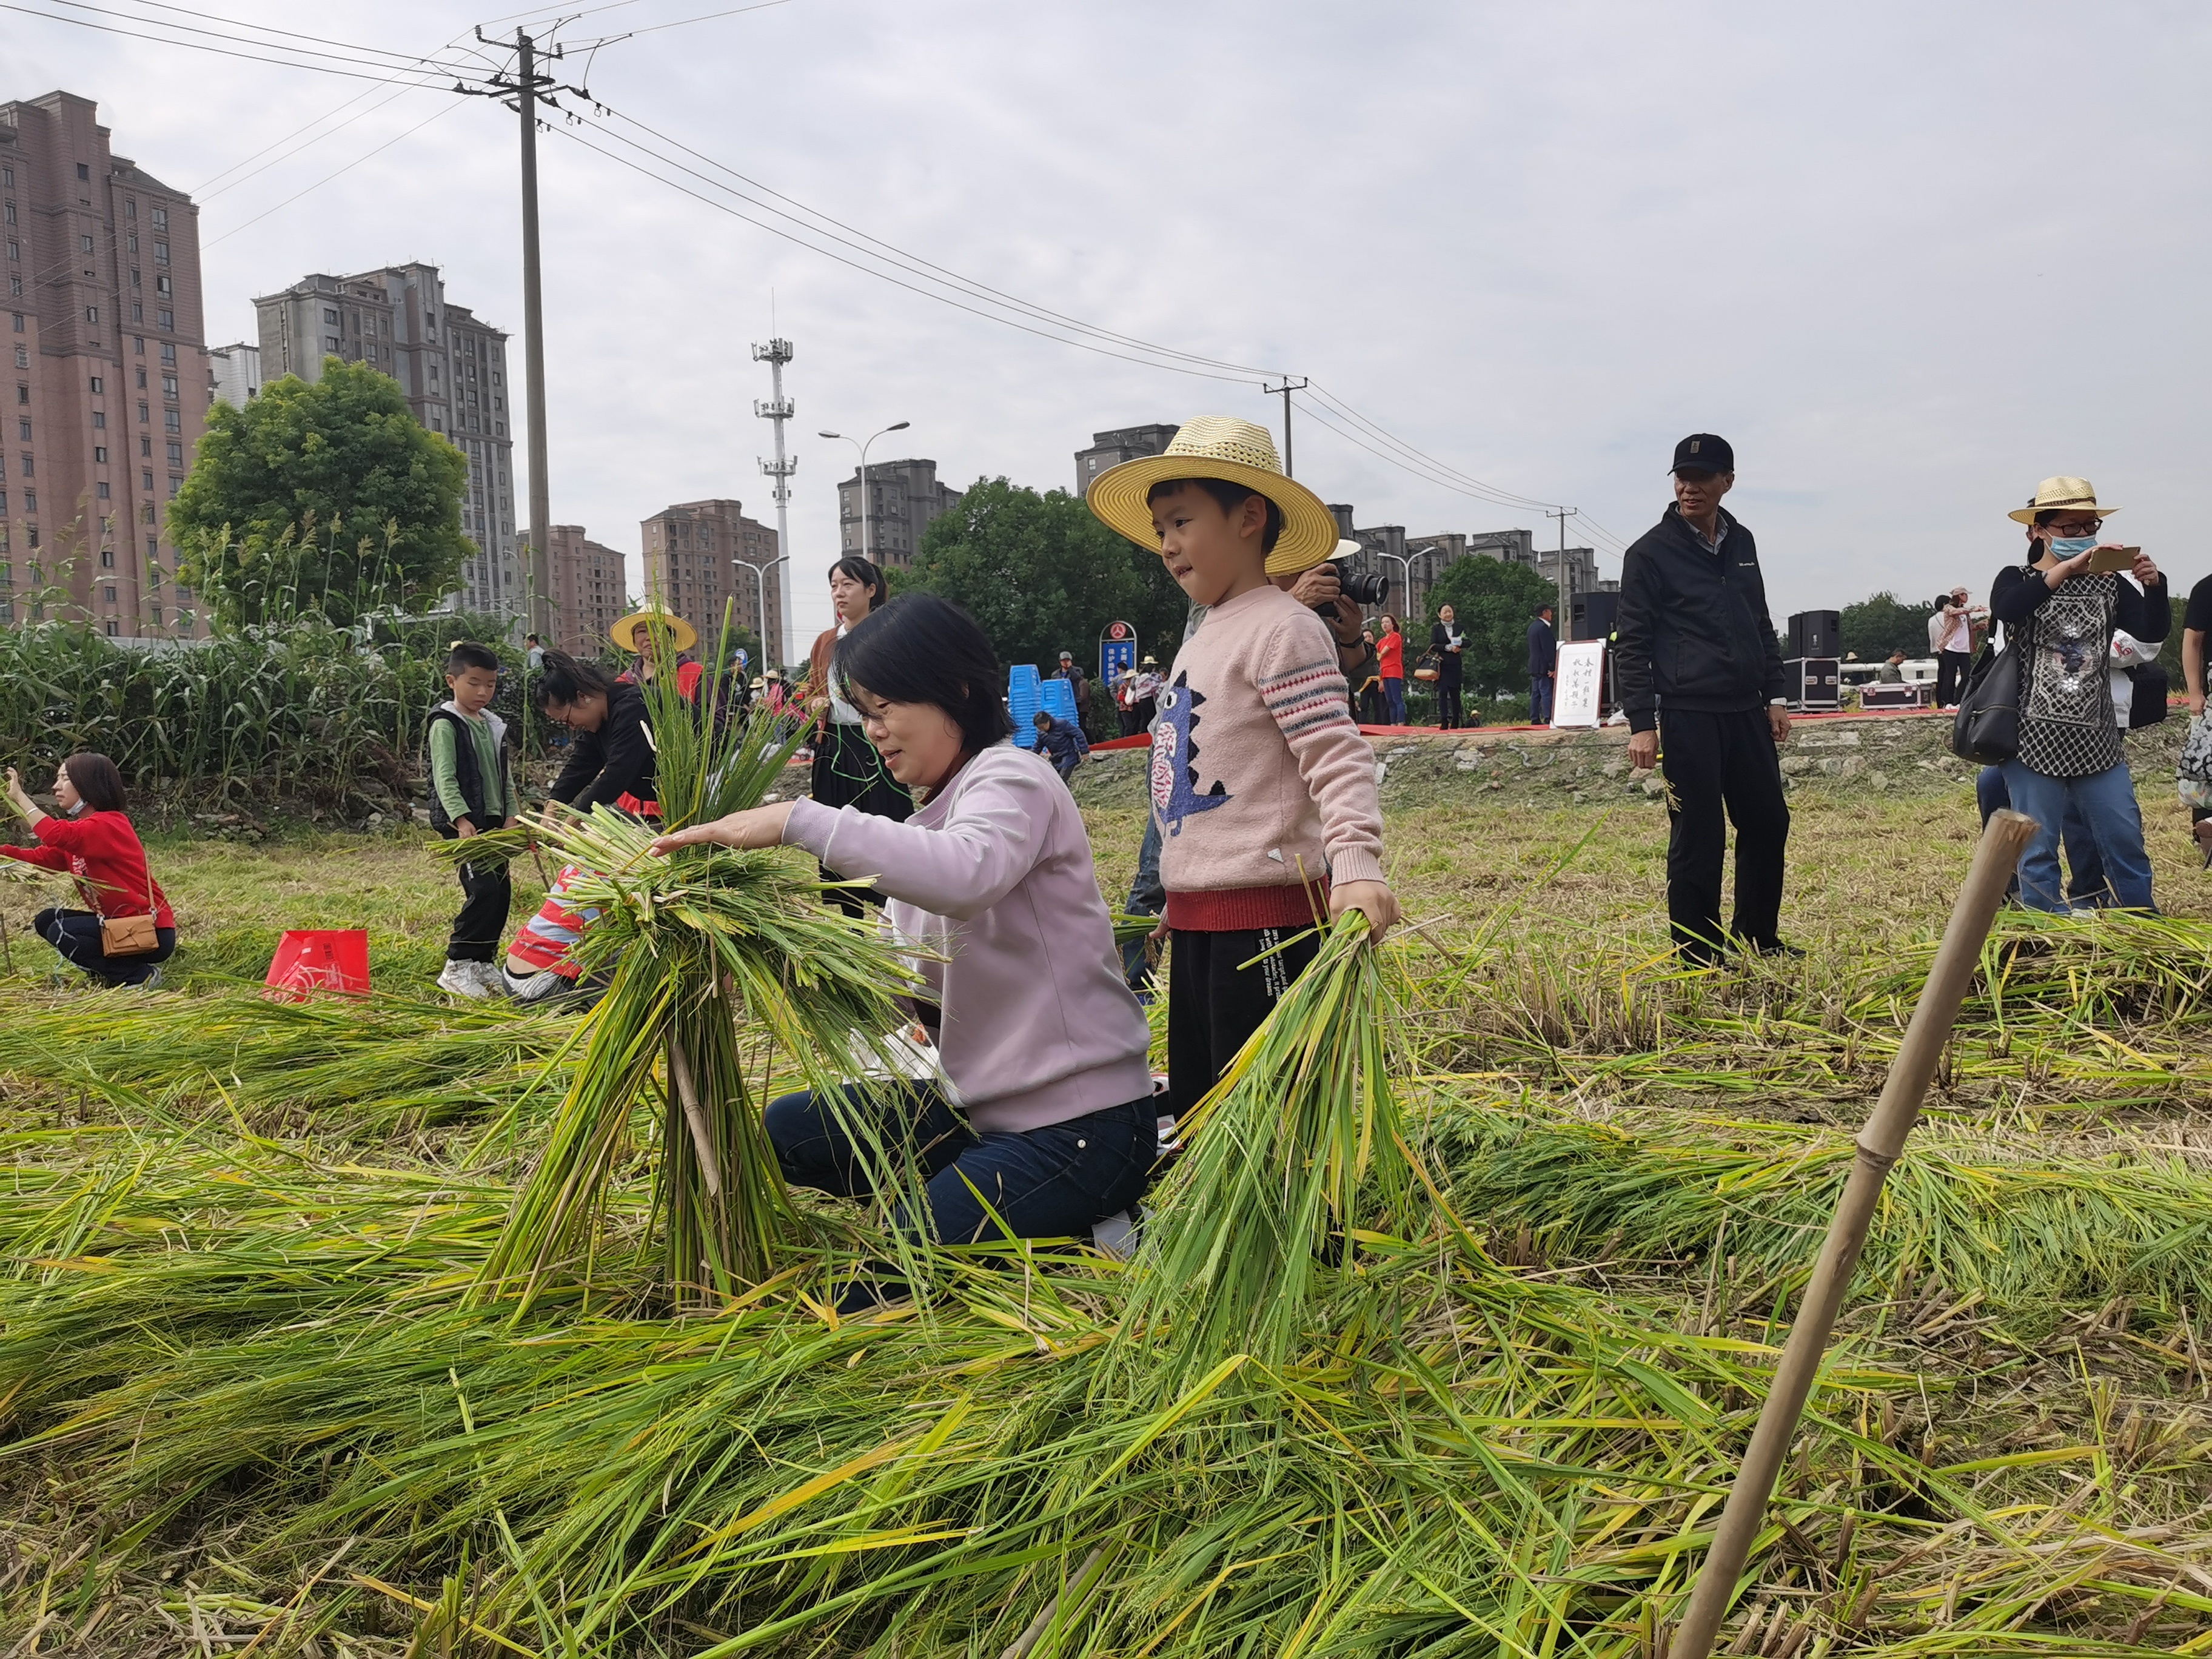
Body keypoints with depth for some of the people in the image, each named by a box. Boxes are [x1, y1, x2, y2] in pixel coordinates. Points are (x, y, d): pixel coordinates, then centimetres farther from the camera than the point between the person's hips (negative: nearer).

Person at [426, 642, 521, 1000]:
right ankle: (456, 967, -10)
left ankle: (484, 963, 19)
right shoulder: (446, 725, -8)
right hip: (461, 822, -8)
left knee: (502, 892, 7)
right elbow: (445, 778, -17)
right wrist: (461, 820, -28)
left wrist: (512, 816, 7)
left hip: (493, 821, 8)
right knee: (483, 889, -17)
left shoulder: (493, 725, 16)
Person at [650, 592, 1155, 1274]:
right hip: (981, 1102, 9)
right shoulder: (931, 818, 15)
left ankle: (1075, 1241, 5)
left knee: (868, 1293, -16)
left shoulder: (1012, 780, -13)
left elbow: (968, 874, -38)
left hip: (1078, 1123, -9)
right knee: (781, 1132, 10)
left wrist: (799, 821, -34)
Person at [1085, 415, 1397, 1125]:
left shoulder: (1282, 629, -11)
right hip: (1198, 918, 10)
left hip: (1267, 913, -9)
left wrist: (1357, 864, -35)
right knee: (1196, 1104, 16)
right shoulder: (1203, 639, 17)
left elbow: (1338, 760, -20)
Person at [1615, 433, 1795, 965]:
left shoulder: (1742, 543, 13)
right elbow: (1632, 645, -8)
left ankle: (1757, 937, 26)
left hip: (1746, 710, 7)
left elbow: (1761, 625, 21)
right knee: (1698, 835, -3)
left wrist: (1775, 695, 15)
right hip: (1687, 715, -6)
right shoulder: (1651, 552, -6)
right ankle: (1699, 955, 7)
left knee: (1768, 821, 11)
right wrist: (1641, 723, -14)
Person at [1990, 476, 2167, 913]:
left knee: (2125, 841, 4)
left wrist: (2154, 585, -22)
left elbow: (2153, 631, -4)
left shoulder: (2108, 585, 10)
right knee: (2038, 853, 2)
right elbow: (2006, 608, -24)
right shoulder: (2017, 580, 0)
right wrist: (2068, 567, -32)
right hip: (2035, 741, -3)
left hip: (2097, 741, 3)